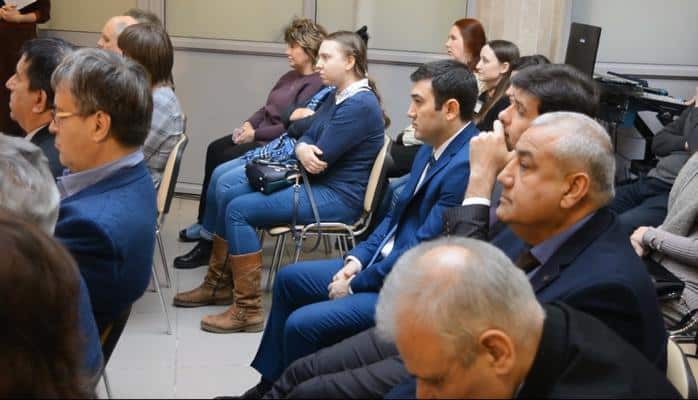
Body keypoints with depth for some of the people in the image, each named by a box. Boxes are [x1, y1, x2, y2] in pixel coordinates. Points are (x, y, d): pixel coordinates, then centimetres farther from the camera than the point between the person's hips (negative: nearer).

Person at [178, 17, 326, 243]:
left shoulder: (316, 85, -17)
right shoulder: (290, 76, 15)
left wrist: (255, 134, -18)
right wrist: (248, 124, -2)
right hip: (261, 136, 10)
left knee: (225, 161, -18)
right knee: (215, 149, -5)